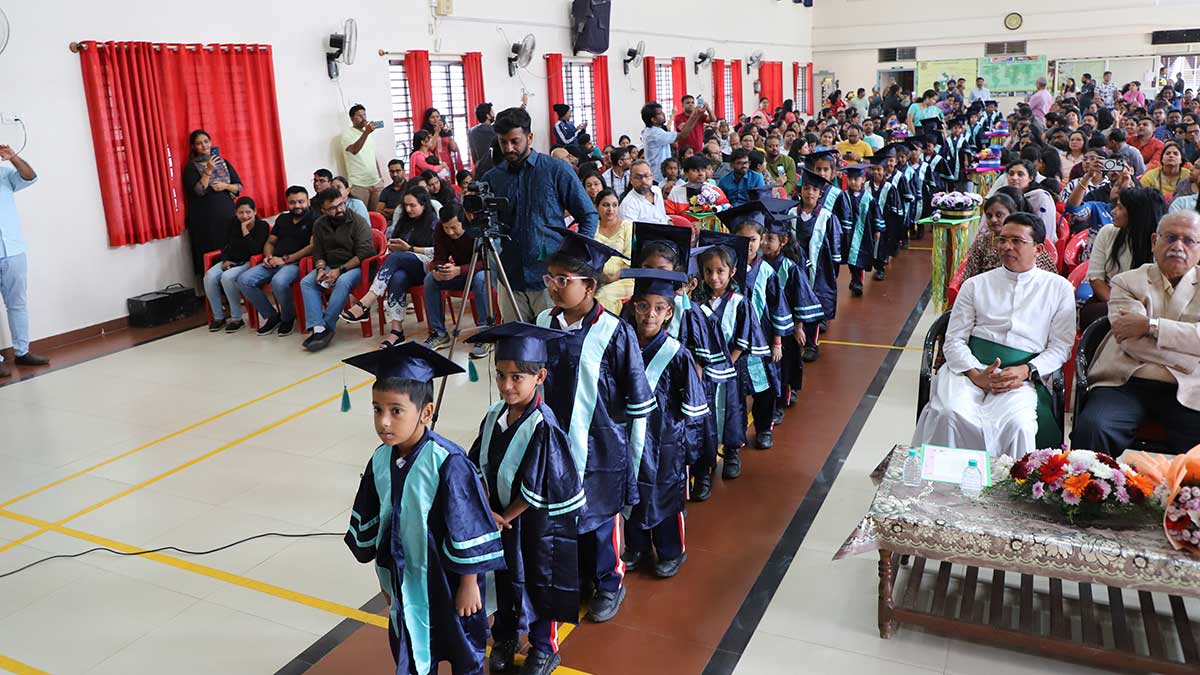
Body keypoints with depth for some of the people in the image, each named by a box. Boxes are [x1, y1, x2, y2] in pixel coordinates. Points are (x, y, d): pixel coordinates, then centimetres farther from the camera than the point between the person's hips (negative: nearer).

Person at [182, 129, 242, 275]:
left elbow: (239, 187, 12)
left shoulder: (223, 162, 13)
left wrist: (225, 186, -8)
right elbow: (197, 191, -11)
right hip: (206, 219, -3)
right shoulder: (191, 167, 3)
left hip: (227, 213, 3)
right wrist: (208, 170, -16)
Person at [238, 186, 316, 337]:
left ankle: (288, 318, -10)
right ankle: (271, 316, -1)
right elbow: (270, 242, 27)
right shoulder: (282, 219, 23)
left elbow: (313, 246, -12)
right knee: (244, 280, -14)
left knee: (278, 281, -38)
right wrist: (268, 257, 3)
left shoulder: (314, 220, 1)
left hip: (295, 263, -7)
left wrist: (285, 259, -15)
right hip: (274, 262, 7)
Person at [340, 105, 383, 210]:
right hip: (359, 185, -6)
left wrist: (380, 177, 19)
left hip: (376, 182, 6)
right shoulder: (346, 134, -5)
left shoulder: (370, 134, 18)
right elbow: (354, 150, -25)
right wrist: (366, 132, -32)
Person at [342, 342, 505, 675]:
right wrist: (385, 576, 12)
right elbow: (371, 522, 5)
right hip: (405, 578, 5)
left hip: (448, 580, -5)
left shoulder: (446, 461, -28)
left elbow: (468, 527, -20)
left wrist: (469, 584, -13)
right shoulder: (380, 460, -9)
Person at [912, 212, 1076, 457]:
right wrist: (976, 374, -11)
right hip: (970, 369, 1)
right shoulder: (975, 285, 15)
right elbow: (954, 340, 8)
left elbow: (1061, 347, 10)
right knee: (949, 414, -31)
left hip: (1022, 376, 0)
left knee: (1017, 423, -33)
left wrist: (1026, 371, -9)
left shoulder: (1059, 288, 15)